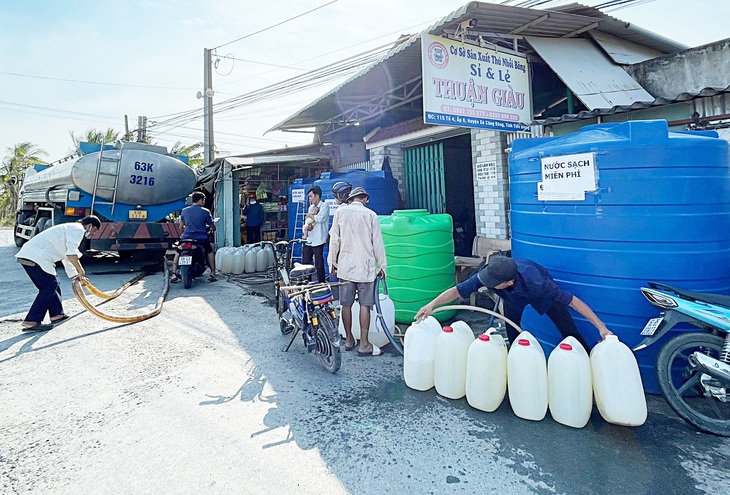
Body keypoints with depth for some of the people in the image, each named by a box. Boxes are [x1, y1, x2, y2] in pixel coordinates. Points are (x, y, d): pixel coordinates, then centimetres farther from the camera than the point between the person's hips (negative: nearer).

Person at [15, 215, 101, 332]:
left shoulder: (70, 229, 28)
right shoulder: (77, 229, -6)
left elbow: (67, 258, 34)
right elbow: (71, 254, -19)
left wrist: (76, 276, 34)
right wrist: (80, 270, -5)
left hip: (28, 254, 11)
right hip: (36, 257, -11)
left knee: (53, 284, 18)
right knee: (48, 288, -7)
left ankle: (57, 314, 26)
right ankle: (31, 322, -7)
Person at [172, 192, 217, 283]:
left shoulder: (184, 210, 8)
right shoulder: (205, 211, -2)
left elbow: (181, 225, 21)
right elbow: (213, 227, 4)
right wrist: (212, 229, 27)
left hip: (186, 238, 2)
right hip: (201, 239, -2)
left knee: (177, 253, 25)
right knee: (210, 252, 23)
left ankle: (174, 274, 13)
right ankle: (212, 274, 16)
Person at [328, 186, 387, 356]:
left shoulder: (340, 212, 2)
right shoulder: (371, 215, -1)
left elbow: (334, 240, 2)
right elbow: (377, 243, 0)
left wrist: (332, 261, 12)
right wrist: (382, 265, 9)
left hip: (345, 266, 2)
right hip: (366, 266, -1)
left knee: (346, 304, 11)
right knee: (365, 305, 3)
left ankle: (349, 339, 24)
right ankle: (364, 344, 7)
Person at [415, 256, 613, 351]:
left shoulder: (536, 283, -47)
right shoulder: (488, 274, -39)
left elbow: (573, 301, -38)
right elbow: (457, 290, -32)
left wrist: (601, 326, -37)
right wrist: (432, 305, -42)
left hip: (542, 292, -3)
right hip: (513, 298, 3)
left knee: (569, 330, -4)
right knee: (513, 336, 0)